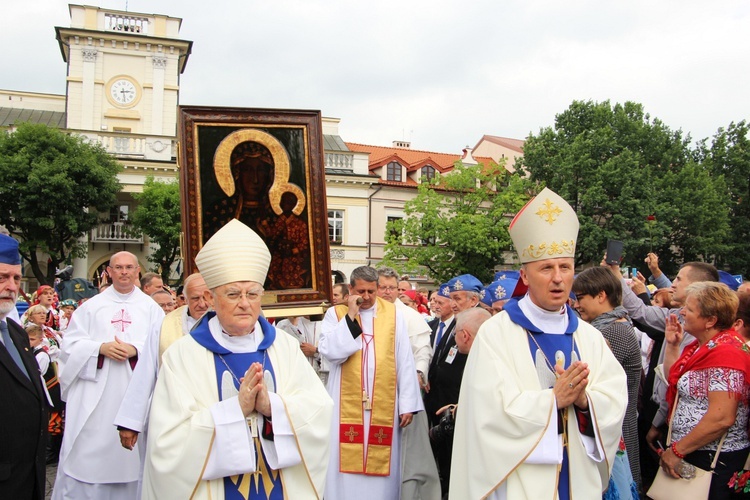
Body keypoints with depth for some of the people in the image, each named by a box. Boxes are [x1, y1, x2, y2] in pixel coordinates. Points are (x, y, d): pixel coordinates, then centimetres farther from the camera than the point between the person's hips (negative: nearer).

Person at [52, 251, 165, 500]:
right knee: (87, 453, 1)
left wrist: (135, 349, -17)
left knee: (129, 454, 5)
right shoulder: (91, 306, 10)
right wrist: (100, 348, -13)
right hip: (94, 395, 1)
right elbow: (70, 344, 4)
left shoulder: (151, 307, 7)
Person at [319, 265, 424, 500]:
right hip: (347, 405, -1)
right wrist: (350, 316, -14)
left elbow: (405, 361, 2)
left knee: (382, 463, 8)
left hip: (385, 406, 1)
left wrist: (407, 403, -1)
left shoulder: (393, 314, 3)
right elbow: (330, 352, -13)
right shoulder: (336, 314, 2)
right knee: (347, 464, 4)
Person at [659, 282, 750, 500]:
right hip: (690, 453, 9)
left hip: (713, 461, -9)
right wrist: (672, 344, 7)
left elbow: (722, 418, -28)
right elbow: (673, 379, 19)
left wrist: (677, 450, -20)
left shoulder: (725, 352, -22)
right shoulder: (701, 345, 8)